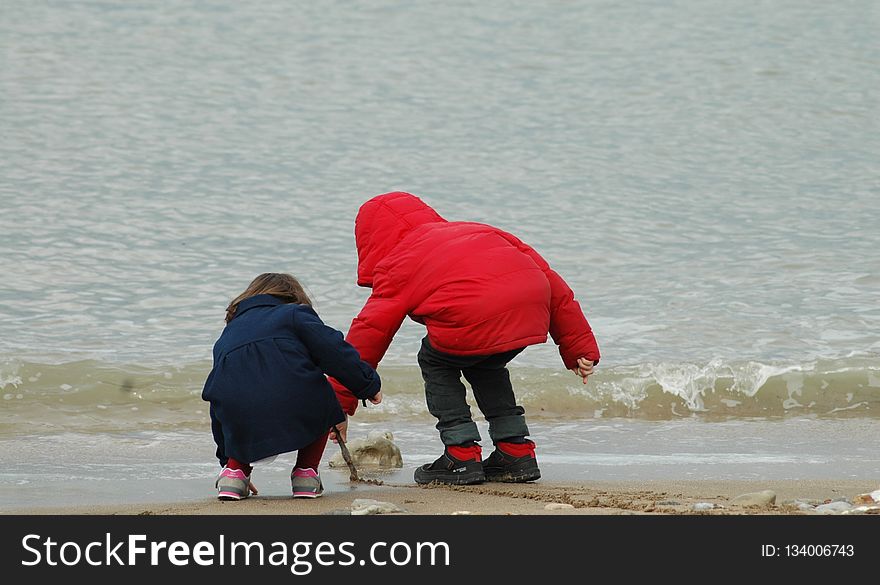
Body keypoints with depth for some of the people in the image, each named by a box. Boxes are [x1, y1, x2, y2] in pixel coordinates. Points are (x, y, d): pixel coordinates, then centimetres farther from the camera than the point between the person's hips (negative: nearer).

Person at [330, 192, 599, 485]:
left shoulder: (397, 266, 23)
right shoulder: (478, 230, 37)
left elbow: (369, 332, 21)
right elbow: (549, 281, 30)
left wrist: (340, 405, 27)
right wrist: (580, 347, 30)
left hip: (475, 317, -6)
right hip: (534, 305, 6)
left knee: (435, 362, 22)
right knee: (485, 365, 33)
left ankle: (462, 454, 14)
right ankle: (516, 450, 30)